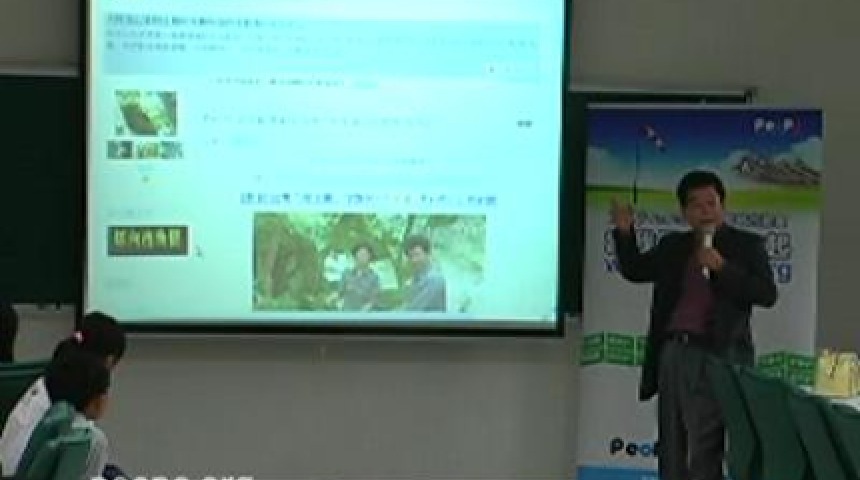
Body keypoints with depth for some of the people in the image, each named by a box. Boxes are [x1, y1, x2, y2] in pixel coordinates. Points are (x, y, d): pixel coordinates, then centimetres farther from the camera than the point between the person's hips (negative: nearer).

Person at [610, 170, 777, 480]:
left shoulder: (747, 245, 1)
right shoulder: (672, 246, 15)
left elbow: (767, 295, -9)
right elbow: (634, 271, 21)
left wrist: (721, 267, -17)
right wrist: (625, 232, 5)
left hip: (716, 356, -5)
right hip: (673, 353, 5)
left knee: (706, 448, -9)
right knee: (671, 445, 10)